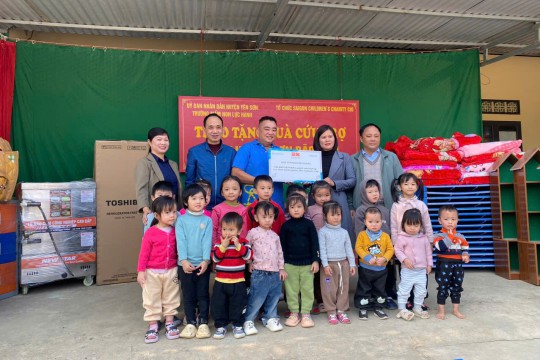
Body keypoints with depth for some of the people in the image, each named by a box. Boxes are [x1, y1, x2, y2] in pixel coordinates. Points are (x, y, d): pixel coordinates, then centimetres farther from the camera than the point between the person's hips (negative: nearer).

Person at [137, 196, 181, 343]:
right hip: (152, 273, -3)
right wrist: (141, 271, -12)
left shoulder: (175, 231, -1)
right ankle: (152, 327, 20)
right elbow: (144, 253, -10)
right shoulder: (150, 233, -12)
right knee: (151, 301, 8)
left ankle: (170, 324, 27)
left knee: (171, 299, 13)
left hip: (171, 271, 3)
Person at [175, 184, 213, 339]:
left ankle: (203, 323, 18)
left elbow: (207, 241, -5)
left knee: (203, 294, 7)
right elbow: (181, 241, -6)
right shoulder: (181, 220, 1)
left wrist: (206, 260, -15)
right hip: (185, 264, 0)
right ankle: (190, 323, 21)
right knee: (188, 295, 10)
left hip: (202, 263, 0)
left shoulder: (207, 220, 2)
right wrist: (184, 260, -16)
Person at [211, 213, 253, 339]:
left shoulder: (243, 242, -4)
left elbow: (248, 256, -18)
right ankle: (220, 326, 22)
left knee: (238, 305, 9)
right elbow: (215, 258, -10)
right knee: (219, 305, 8)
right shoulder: (219, 243, 0)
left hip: (238, 282, -1)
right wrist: (223, 246, -20)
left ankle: (238, 325, 25)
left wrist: (238, 245, -25)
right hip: (220, 281, 2)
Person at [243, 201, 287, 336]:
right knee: (256, 298, -4)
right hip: (259, 272, -5)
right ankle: (249, 321, 9)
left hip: (275, 272, 6)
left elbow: (280, 252, 17)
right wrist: (249, 263, -5)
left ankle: (270, 318, 28)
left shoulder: (275, 235, 14)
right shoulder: (253, 232, -3)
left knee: (273, 297, 12)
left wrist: (282, 268, 14)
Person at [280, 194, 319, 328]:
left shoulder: (309, 224, -1)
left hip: (307, 263, 0)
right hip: (290, 263, 1)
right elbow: (282, 245, 4)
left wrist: (315, 260, -5)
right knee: (291, 289, 8)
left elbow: (314, 243, 0)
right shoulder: (286, 226, 1)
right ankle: (293, 313, 20)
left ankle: (306, 313, 17)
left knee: (307, 289, 5)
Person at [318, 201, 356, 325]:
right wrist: (325, 265, -12)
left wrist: (352, 264, 7)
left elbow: (349, 249, 11)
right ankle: (331, 312, 13)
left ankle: (341, 311, 21)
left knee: (343, 288, 9)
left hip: (343, 263, 4)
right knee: (330, 289, 1)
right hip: (329, 264, -4)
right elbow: (322, 249, -7)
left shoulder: (344, 232, 9)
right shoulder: (323, 232, -4)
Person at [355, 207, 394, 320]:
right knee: (364, 289, 8)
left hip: (381, 269, 2)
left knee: (380, 290, 15)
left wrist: (384, 258, -19)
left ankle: (378, 308, 31)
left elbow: (390, 249, -3)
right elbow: (358, 248, -14)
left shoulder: (385, 236, -2)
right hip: (365, 268, -2)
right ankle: (363, 308, 21)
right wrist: (368, 258, -24)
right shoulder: (362, 235, -9)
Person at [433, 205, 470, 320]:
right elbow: (440, 247, -29)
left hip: (457, 264, 5)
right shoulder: (439, 235, -11)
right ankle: (441, 310, 14)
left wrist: (466, 256, -3)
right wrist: (449, 236, -25)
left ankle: (456, 310, 29)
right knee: (443, 288, 2)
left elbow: (465, 247, 16)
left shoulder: (460, 236, 7)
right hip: (444, 264, -5)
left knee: (457, 287, 15)